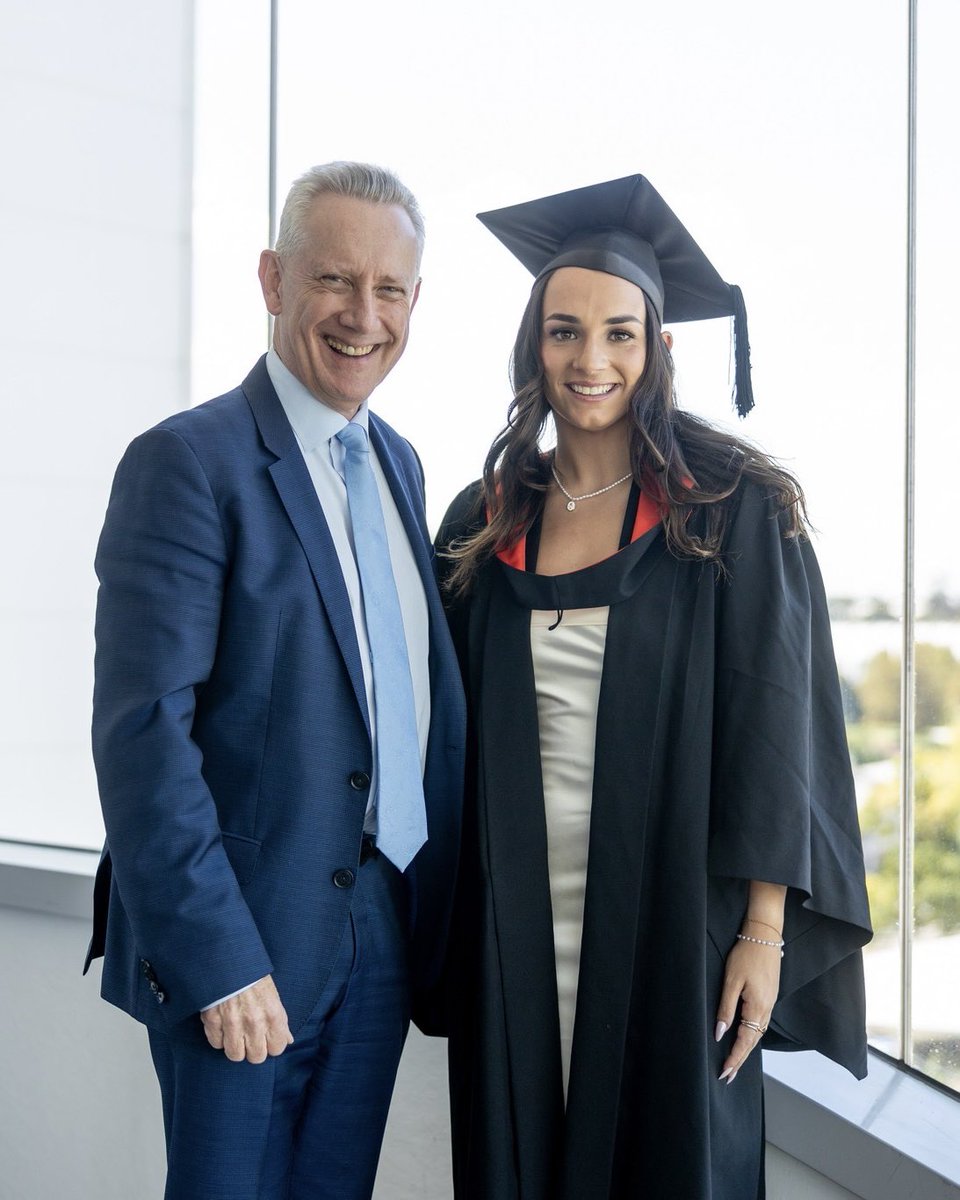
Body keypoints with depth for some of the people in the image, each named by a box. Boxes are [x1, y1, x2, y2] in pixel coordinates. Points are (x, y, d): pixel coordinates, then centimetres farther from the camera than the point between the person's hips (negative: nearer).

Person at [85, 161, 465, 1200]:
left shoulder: (398, 464, 11)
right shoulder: (188, 461, -12)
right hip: (244, 939, -7)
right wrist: (217, 960, -20)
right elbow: (142, 734, -18)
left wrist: (433, 905, 11)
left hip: (387, 934, 7)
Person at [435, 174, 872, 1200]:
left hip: (669, 918, -3)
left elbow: (774, 723, -6)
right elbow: (457, 738, 10)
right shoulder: (485, 526, 7)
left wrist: (763, 931, -12)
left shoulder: (733, 509, -3)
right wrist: (450, 936, 6)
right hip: (514, 930, 3)